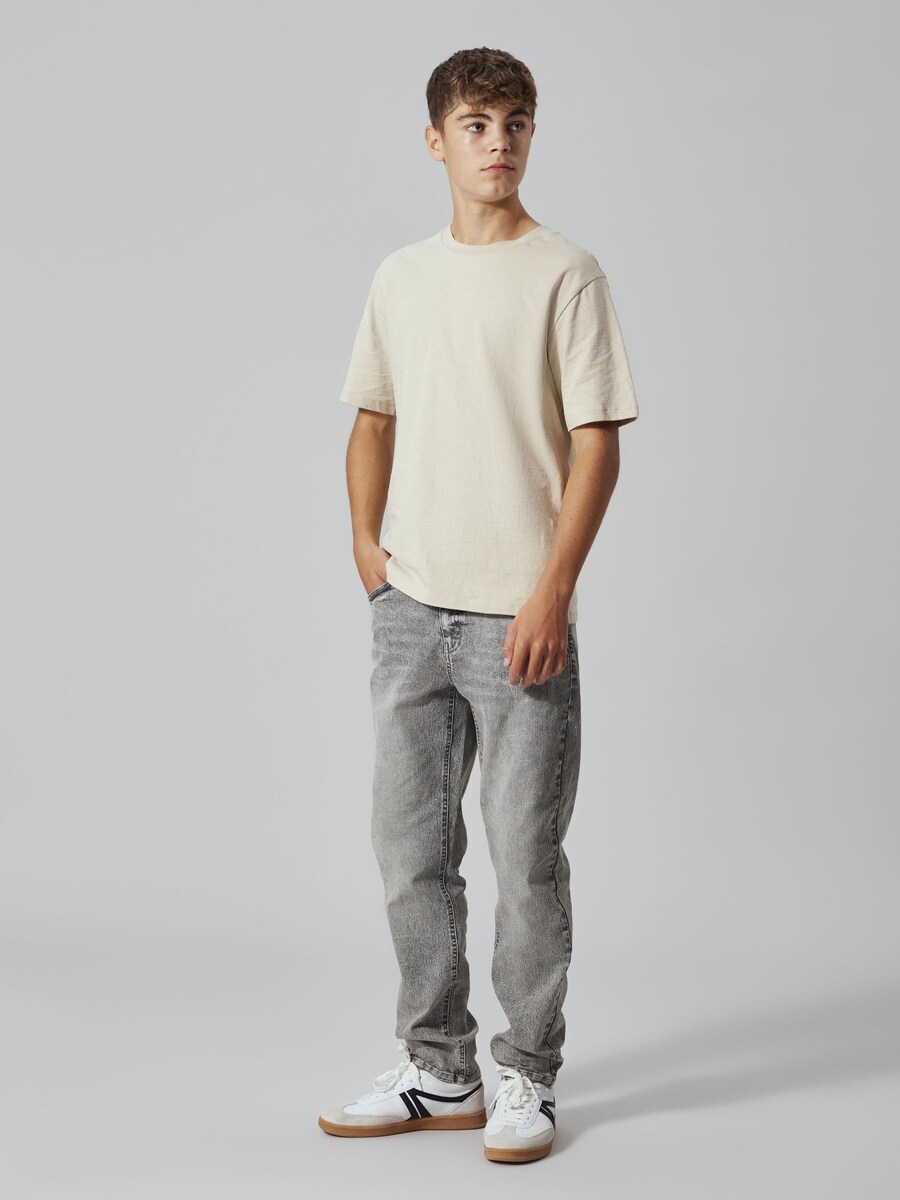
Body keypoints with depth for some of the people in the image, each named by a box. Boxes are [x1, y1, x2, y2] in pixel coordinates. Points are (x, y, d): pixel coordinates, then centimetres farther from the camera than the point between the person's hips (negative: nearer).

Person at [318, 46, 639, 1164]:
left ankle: (526, 1079, 16)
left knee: (526, 857, 1)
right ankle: (439, 1071, 25)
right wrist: (365, 544, 8)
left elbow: (597, 442, -8)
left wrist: (553, 591, -15)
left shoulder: (566, 275, -4)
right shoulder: (400, 278, 11)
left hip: (519, 616, -5)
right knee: (411, 850, 11)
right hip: (411, 610, 5)